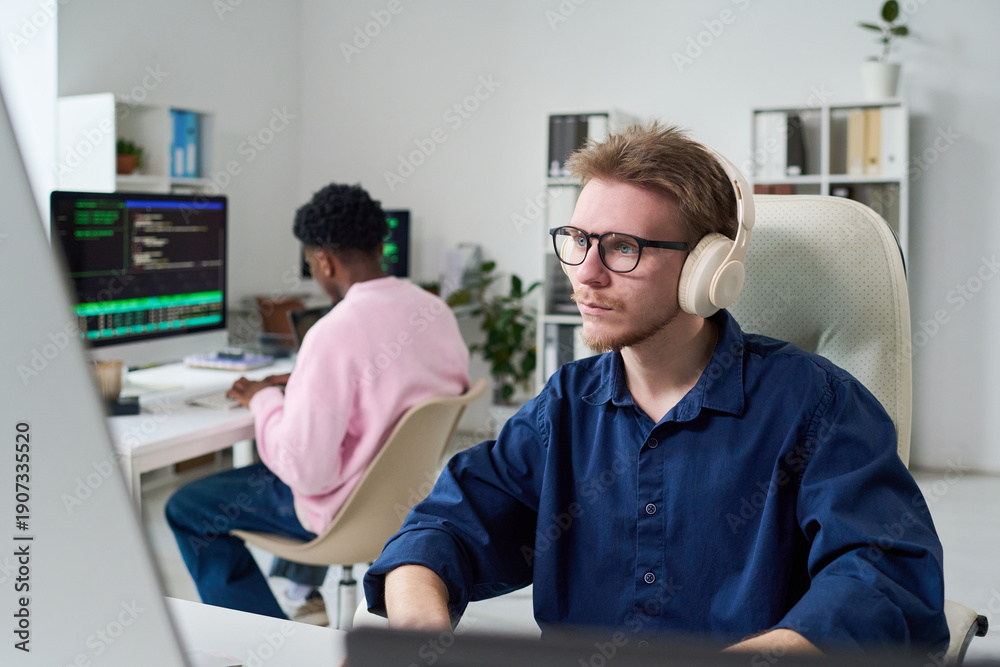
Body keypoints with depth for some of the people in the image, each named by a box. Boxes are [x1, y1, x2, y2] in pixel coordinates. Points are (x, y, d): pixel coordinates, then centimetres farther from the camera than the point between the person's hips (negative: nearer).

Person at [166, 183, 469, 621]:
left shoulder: (335, 333, -29)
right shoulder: (438, 310, -4)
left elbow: (306, 471, -27)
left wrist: (263, 400, -10)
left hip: (351, 509, -8)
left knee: (187, 509, 9)